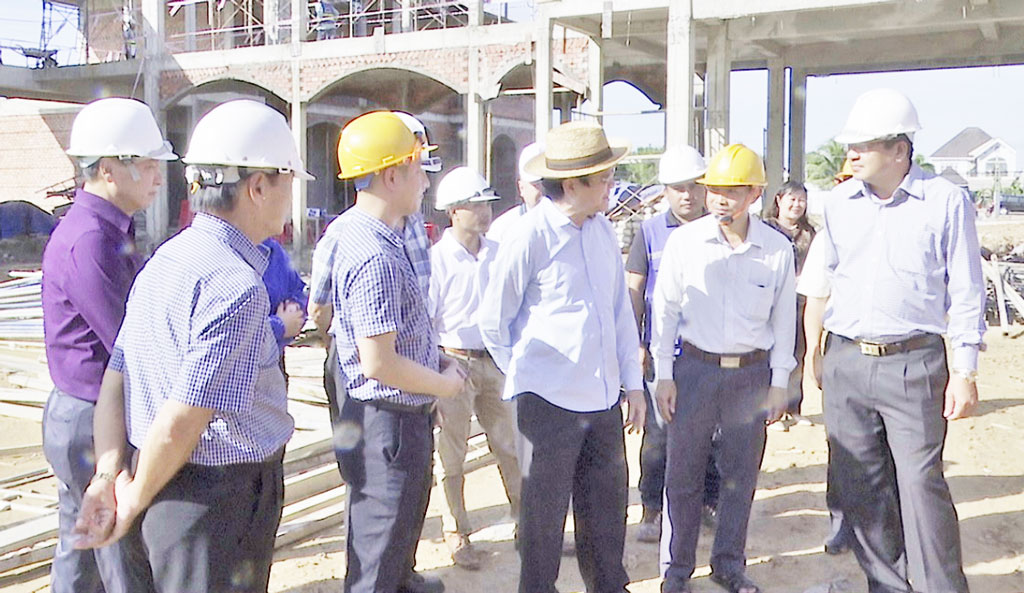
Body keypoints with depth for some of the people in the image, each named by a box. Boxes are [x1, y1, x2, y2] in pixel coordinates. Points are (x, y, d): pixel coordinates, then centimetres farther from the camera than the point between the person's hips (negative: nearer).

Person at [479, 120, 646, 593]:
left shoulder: (602, 230, 6)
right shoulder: (529, 236, -12)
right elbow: (493, 320, -2)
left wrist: (632, 381, 13)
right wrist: (525, 375, 6)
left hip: (604, 399, 6)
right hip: (549, 402, -5)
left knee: (606, 507, 18)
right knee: (543, 516, 9)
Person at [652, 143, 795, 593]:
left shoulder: (777, 249, -3)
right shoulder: (684, 241, -6)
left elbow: (784, 319, 5)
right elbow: (665, 309, 0)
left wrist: (778, 383, 5)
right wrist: (664, 375, -2)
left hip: (752, 373, 1)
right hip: (695, 367, -1)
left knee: (741, 475, 11)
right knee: (683, 475, 5)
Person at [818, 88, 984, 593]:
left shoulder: (946, 201, -4)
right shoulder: (840, 203, 7)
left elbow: (966, 291, -1)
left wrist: (964, 372, -3)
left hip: (913, 364, -4)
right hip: (845, 362, 4)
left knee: (921, 484, -5)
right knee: (860, 488, 10)